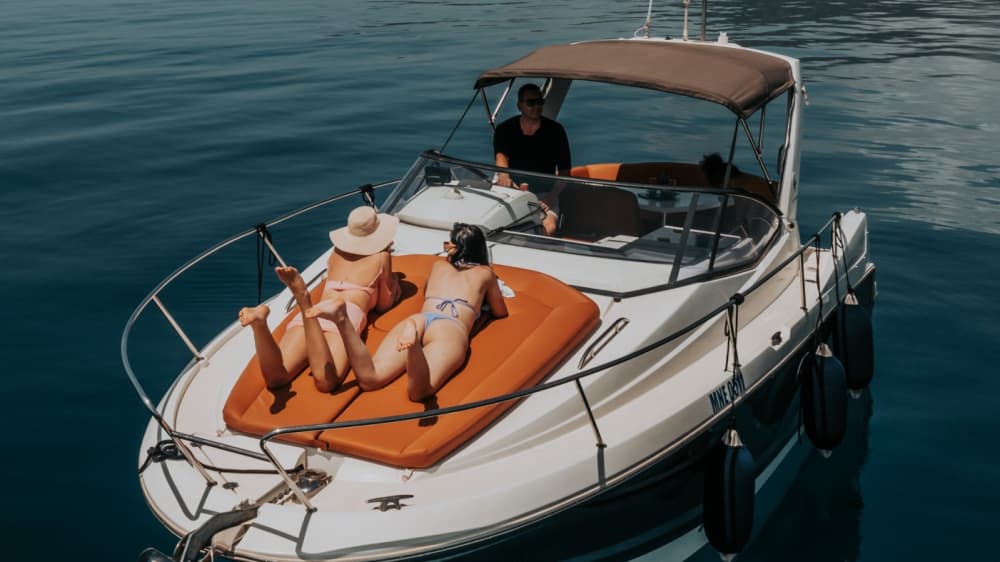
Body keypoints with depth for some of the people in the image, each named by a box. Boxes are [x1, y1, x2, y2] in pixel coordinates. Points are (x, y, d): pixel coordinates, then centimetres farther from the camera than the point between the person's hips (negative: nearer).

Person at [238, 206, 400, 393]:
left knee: (275, 378, -21)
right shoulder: (381, 256, 23)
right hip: (346, 314, -4)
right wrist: (393, 282, 47)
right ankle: (305, 303, -53)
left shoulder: (336, 251, 34)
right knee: (326, 382, -36)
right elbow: (383, 304, 26)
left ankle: (260, 320, -45)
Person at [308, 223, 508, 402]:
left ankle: (342, 318, -42)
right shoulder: (485, 272, 29)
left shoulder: (438, 266, 37)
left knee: (369, 379, -22)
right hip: (452, 329, -3)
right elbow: (500, 313, 39)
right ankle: (413, 341, -63)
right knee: (418, 392, -33)